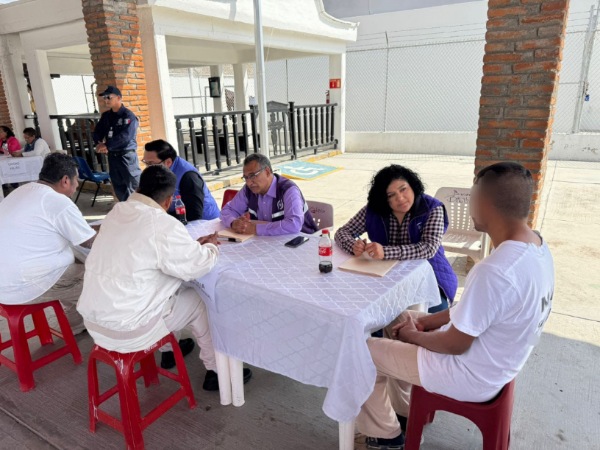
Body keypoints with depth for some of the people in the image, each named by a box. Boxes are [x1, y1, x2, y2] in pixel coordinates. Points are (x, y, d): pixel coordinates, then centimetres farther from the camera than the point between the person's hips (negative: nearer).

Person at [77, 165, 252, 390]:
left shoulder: (117, 212, 3)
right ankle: (217, 370, 22)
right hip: (126, 331, -8)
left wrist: (193, 244, 14)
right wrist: (210, 247, 8)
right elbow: (197, 265, -13)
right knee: (198, 301, 8)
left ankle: (168, 350, 44)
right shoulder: (162, 225, -22)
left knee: (172, 287, 26)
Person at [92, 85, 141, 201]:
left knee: (135, 185, -6)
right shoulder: (105, 116, 12)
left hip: (127, 155, -7)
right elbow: (97, 132, 13)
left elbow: (125, 137, -21)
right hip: (112, 155, 7)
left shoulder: (129, 116, -11)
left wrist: (107, 145, -19)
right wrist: (99, 143, -9)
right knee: (118, 185, 13)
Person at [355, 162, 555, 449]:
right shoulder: (536, 245, -5)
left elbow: (455, 345, -24)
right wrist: (425, 321, 2)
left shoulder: (493, 272, -36)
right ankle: (403, 412, 33)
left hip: (472, 377, -9)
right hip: (498, 362, 9)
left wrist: (412, 335, -5)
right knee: (400, 321, 21)